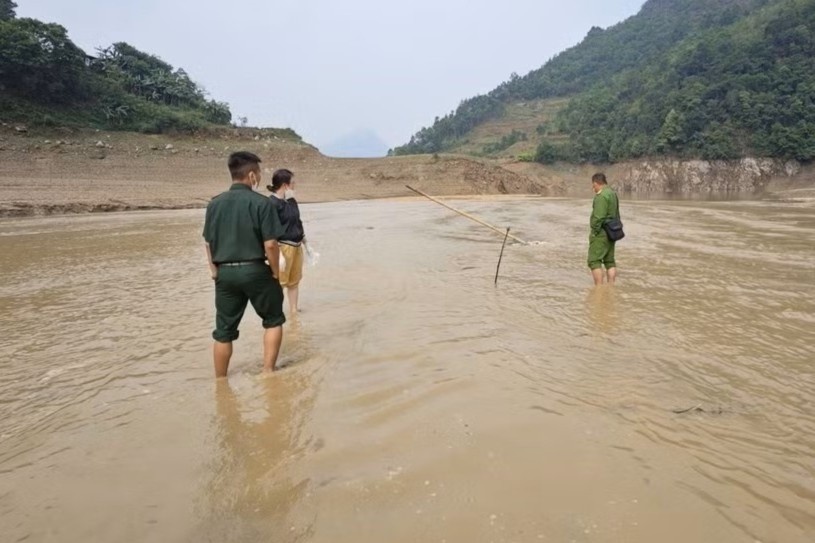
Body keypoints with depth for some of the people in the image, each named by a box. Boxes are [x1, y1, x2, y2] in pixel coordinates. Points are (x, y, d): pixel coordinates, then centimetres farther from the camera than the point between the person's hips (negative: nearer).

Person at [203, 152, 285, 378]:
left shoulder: (215, 203, 6)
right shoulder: (261, 202, -10)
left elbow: (209, 243, 9)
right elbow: (270, 244, -13)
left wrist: (215, 271, 17)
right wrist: (275, 272, -1)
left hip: (225, 272, 5)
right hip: (254, 270, -4)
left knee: (224, 331, 12)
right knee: (273, 320, 16)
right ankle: (268, 371, 15)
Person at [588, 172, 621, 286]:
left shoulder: (601, 196, -18)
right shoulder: (613, 194, 13)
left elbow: (598, 217, -23)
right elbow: (617, 215, 17)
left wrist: (593, 231, -15)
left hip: (601, 233, -10)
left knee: (594, 261, -6)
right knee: (610, 261, 12)